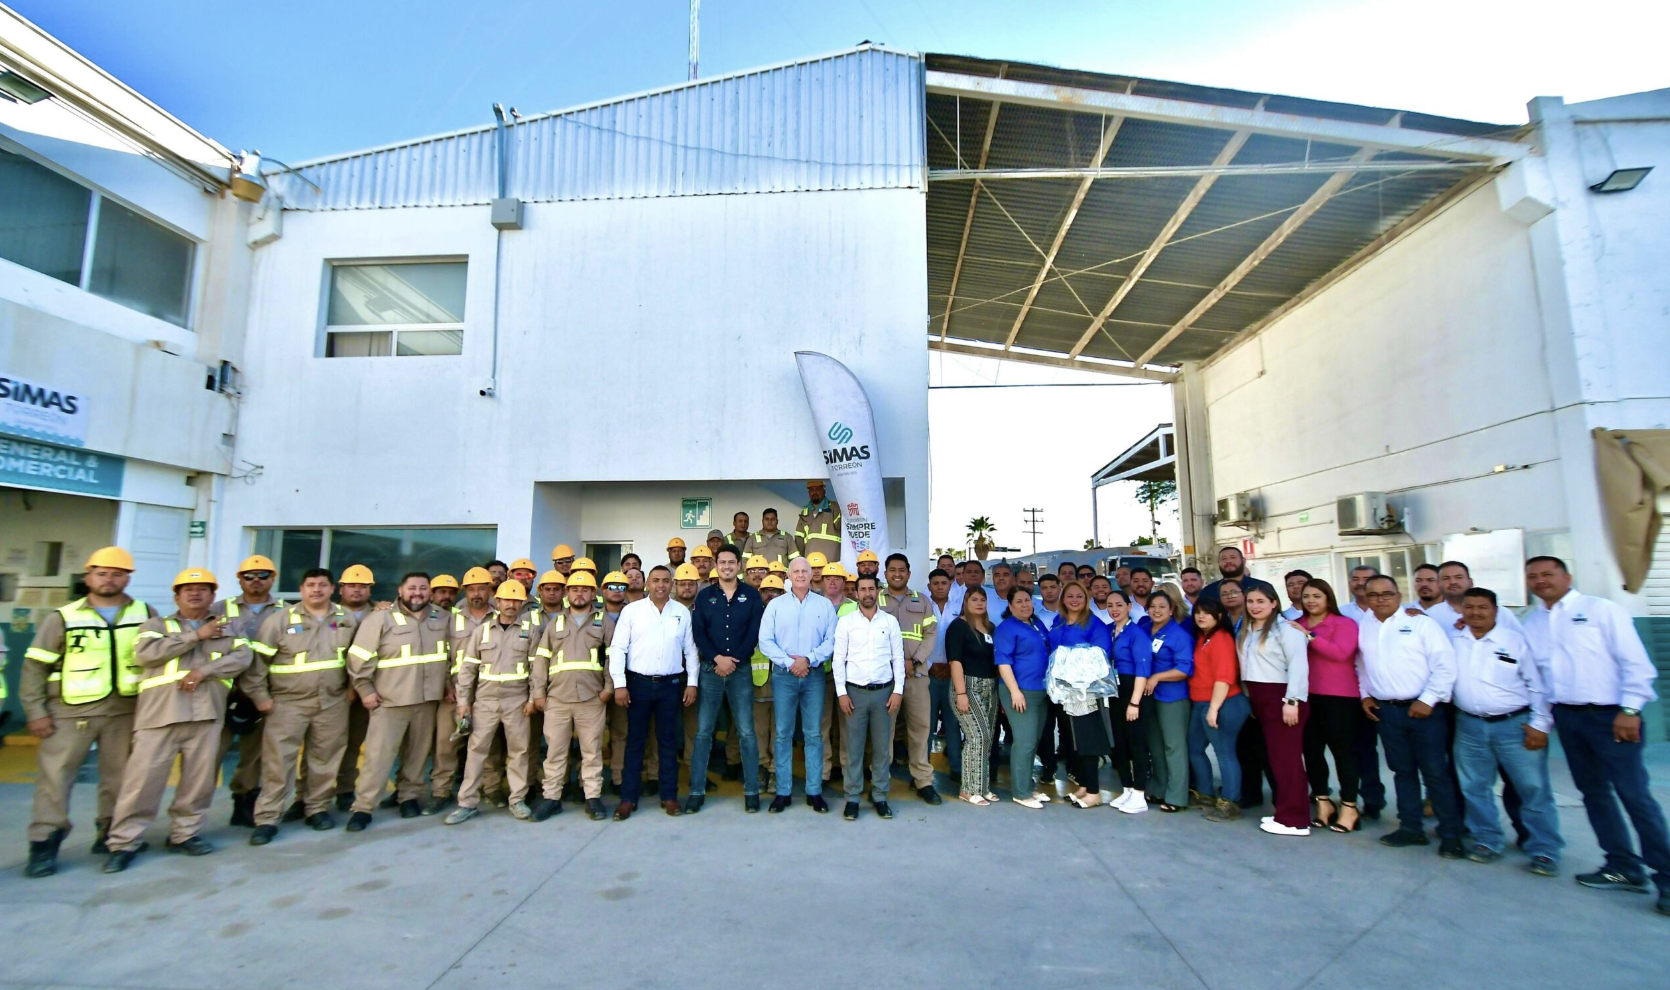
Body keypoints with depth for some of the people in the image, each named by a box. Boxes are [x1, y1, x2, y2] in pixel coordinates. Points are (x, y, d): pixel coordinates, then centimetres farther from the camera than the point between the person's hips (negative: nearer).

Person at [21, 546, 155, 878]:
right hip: (70, 712, -2)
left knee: (119, 776, 8)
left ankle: (110, 835, 21)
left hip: (125, 711, 2)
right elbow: (35, 665, 2)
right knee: (54, 775, -3)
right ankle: (44, 845, 7)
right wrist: (35, 710, -5)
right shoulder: (62, 618, 0)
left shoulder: (146, 614, 6)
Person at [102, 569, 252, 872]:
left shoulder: (227, 627, 15)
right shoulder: (156, 624, 11)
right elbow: (145, 653, -8)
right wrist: (196, 636, -9)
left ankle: (184, 834, 19)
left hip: (207, 714, 2)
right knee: (144, 778, -3)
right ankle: (124, 843, 9)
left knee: (199, 778, 6)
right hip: (161, 713, -2)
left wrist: (204, 670, -14)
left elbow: (242, 657, 0)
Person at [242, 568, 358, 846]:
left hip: (332, 703, 3)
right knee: (278, 760, -3)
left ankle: (317, 808, 24)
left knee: (324, 760, 10)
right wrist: (259, 695, -8)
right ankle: (266, 819, 7)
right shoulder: (280, 618, -5)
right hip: (288, 702, -2)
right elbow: (257, 658, -5)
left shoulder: (346, 619, 4)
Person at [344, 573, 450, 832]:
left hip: (428, 699, 4)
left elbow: (453, 653, 16)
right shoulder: (381, 619, -6)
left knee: (417, 753, 12)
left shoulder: (442, 619, 7)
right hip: (390, 701, -4)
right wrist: (365, 690, -8)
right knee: (378, 754, -3)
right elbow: (359, 657, -6)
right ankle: (362, 808, 6)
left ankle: (409, 796, 27)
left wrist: (449, 684, 11)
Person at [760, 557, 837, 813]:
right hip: (783, 675, 0)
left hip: (814, 675, 0)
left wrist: (808, 659, -13)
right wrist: (789, 662, -11)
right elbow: (765, 641, -2)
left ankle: (814, 791, 14)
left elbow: (831, 640, -1)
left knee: (813, 734, 4)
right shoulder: (775, 605, 5)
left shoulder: (825, 605, 5)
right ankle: (783, 791, 14)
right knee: (783, 733, 4)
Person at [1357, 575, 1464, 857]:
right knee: (1403, 771, 13)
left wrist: (1428, 700, -13)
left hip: (1423, 709, -4)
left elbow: (1445, 665, -9)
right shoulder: (1362, 628, 9)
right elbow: (1361, 664, 19)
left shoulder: (1420, 623, -5)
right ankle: (1411, 827, 23)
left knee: (1436, 772, 1)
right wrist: (1365, 695, 9)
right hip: (1385, 711, 4)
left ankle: (1451, 834, 12)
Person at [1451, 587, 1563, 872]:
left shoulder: (1516, 640, 0)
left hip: (1516, 724, -2)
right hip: (1470, 726, 2)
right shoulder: (1454, 642, 6)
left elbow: (1537, 684, 1)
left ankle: (1544, 851, 12)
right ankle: (1487, 842, 22)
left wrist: (1540, 723, -5)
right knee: (1474, 788, 8)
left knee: (1533, 789, -1)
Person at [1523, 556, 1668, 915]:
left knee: (1634, 794, -6)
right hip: (1566, 717, 5)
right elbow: (1526, 670, 12)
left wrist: (1629, 710, -13)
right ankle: (1624, 868, 23)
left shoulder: (1601, 610, -5)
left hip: (1609, 715, -5)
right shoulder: (1531, 624, 9)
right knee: (1593, 792, 12)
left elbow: (1636, 662, -8)